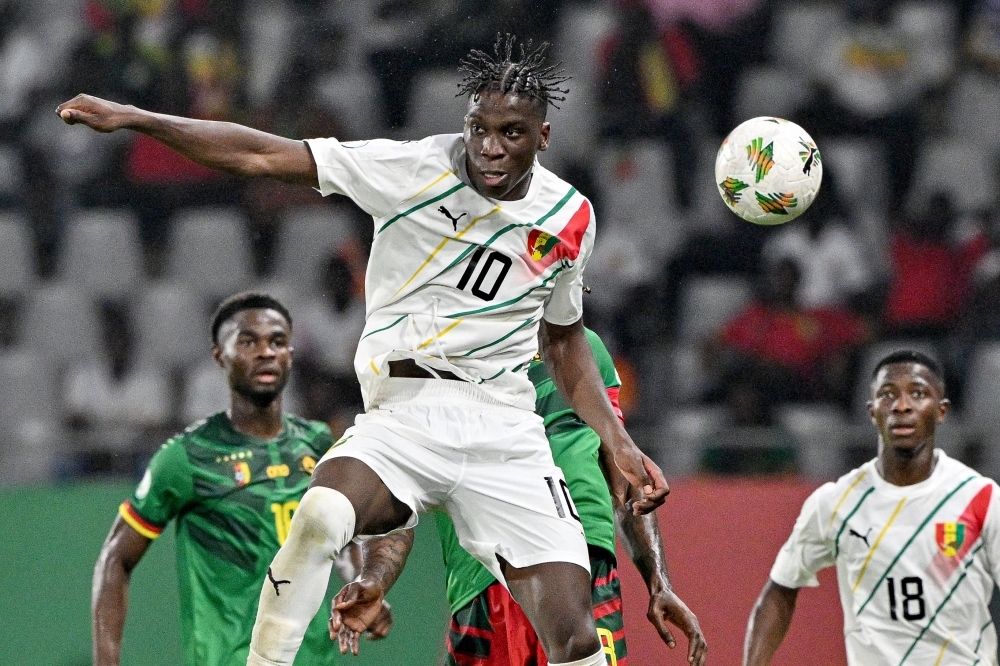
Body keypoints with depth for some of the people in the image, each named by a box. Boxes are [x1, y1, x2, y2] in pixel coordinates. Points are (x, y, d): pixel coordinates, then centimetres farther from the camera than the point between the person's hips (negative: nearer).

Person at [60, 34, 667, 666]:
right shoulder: (414, 168, -6)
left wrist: (619, 444, 16)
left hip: (506, 430, 2)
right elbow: (261, 155, -6)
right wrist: (132, 118, -11)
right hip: (403, 417, -2)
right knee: (320, 517, -35)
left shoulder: (571, 218, 6)